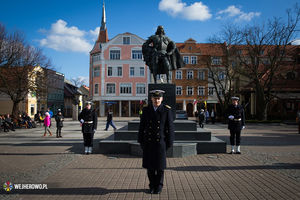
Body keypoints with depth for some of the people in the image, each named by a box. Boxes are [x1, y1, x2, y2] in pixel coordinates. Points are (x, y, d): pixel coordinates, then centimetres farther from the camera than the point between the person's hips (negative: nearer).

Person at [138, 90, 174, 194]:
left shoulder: (167, 110, -6)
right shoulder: (146, 109, 1)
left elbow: (170, 127, -4)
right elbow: (142, 126, 5)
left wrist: (169, 143, -6)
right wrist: (141, 141, 4)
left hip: (160, 142, -2)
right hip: (148, 142, 2)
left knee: (159, 166, 5)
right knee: (149, 165, 8)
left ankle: (158, 186, 22)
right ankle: (152, 185, 25)